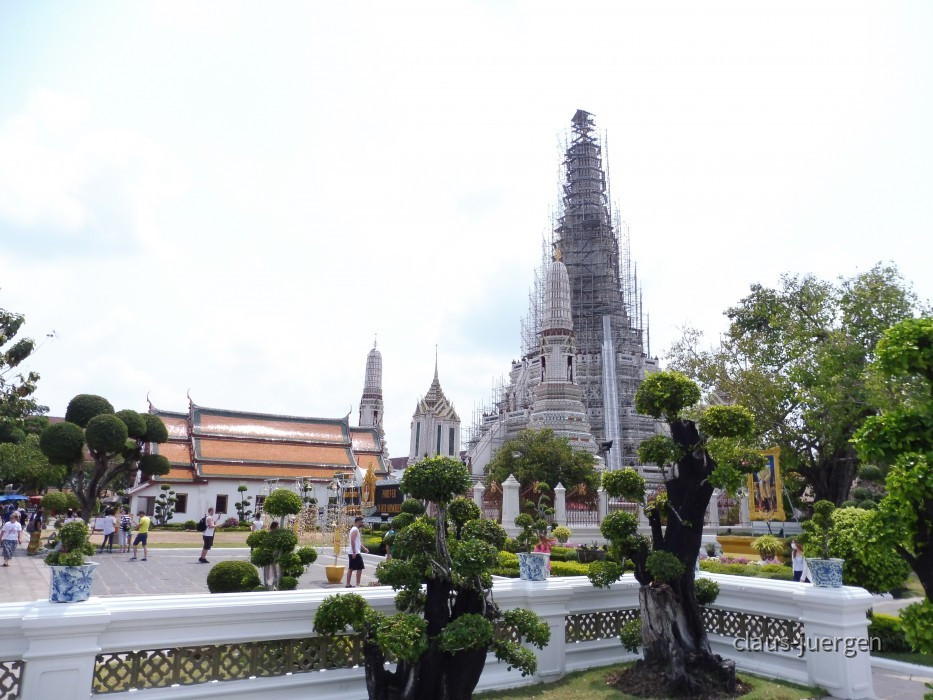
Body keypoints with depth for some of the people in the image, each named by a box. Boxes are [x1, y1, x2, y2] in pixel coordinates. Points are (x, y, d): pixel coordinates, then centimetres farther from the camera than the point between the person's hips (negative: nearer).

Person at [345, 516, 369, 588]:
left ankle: (348, 584, 11)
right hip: (356, 553, -10)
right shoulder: (355, 530, -13)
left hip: (352, 553, 10)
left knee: (350, 568, 9)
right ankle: (357, 584, -5)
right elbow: (352, 541, -22)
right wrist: (354, 552, -26)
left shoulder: (355, 529, 19)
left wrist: (364, 549, 22)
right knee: (359, 568, -5)